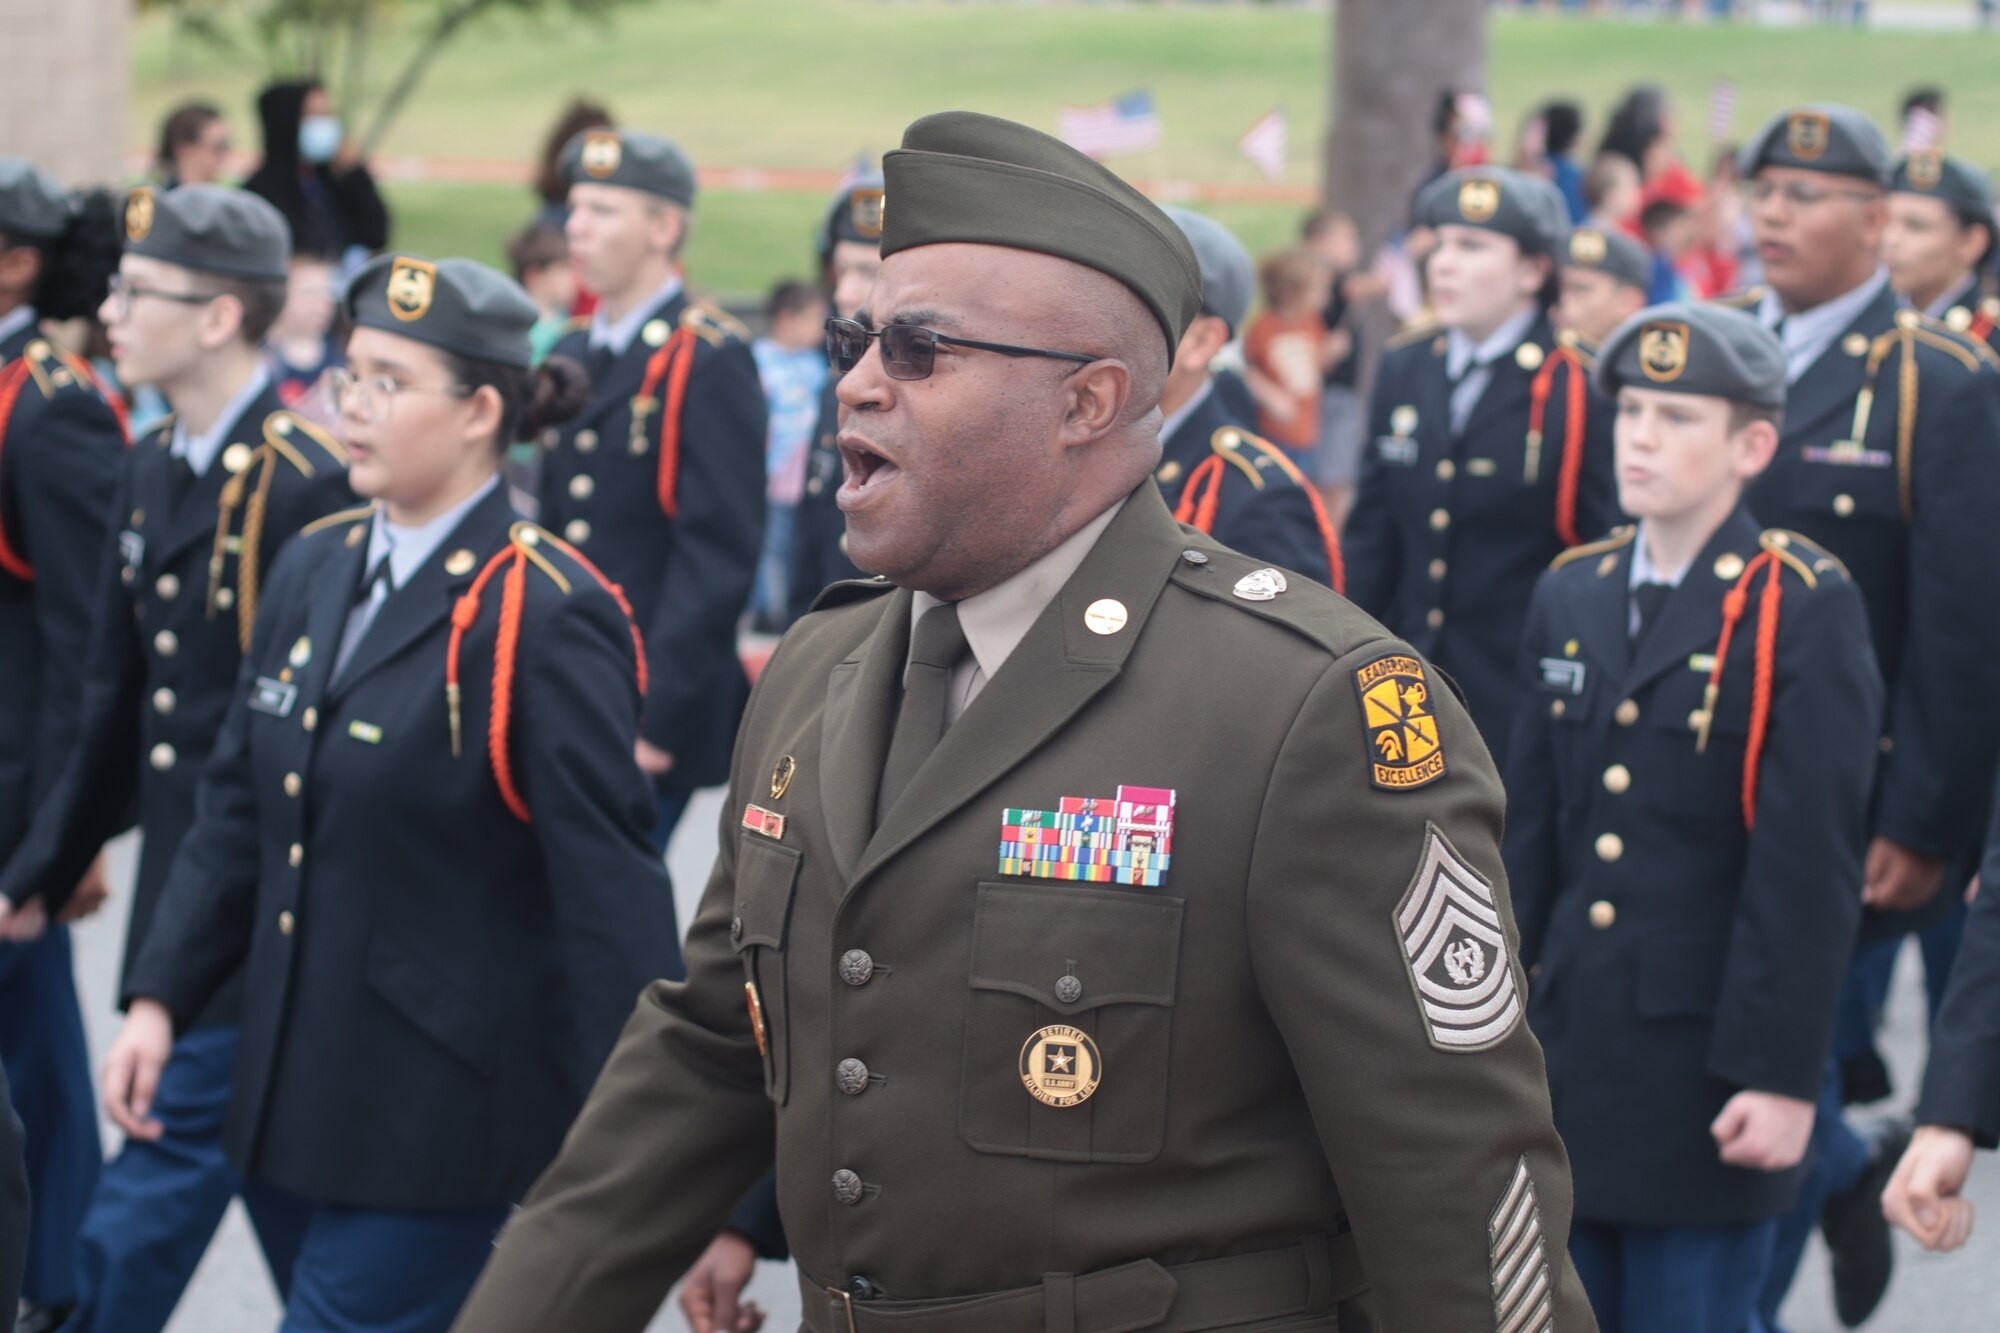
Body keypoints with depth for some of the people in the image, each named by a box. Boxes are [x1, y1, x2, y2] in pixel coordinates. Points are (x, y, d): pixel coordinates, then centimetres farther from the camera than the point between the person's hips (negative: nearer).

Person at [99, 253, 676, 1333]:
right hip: (312, 1075, 7)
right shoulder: (313, 570, 8)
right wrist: (159, 998, 5)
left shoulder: (548, 617, -16)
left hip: (446, 1104, -7)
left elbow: (607, 884, -17)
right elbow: (240, 807, 14)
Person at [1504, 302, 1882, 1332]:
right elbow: (1531, 832, 12)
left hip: (1706, 1067, -5)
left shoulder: (1804, 608, -9)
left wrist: (1782, 1076, -16)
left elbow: (1809, 869, -12)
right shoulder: (1571, 595, 9)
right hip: (1570, 1055, 6)